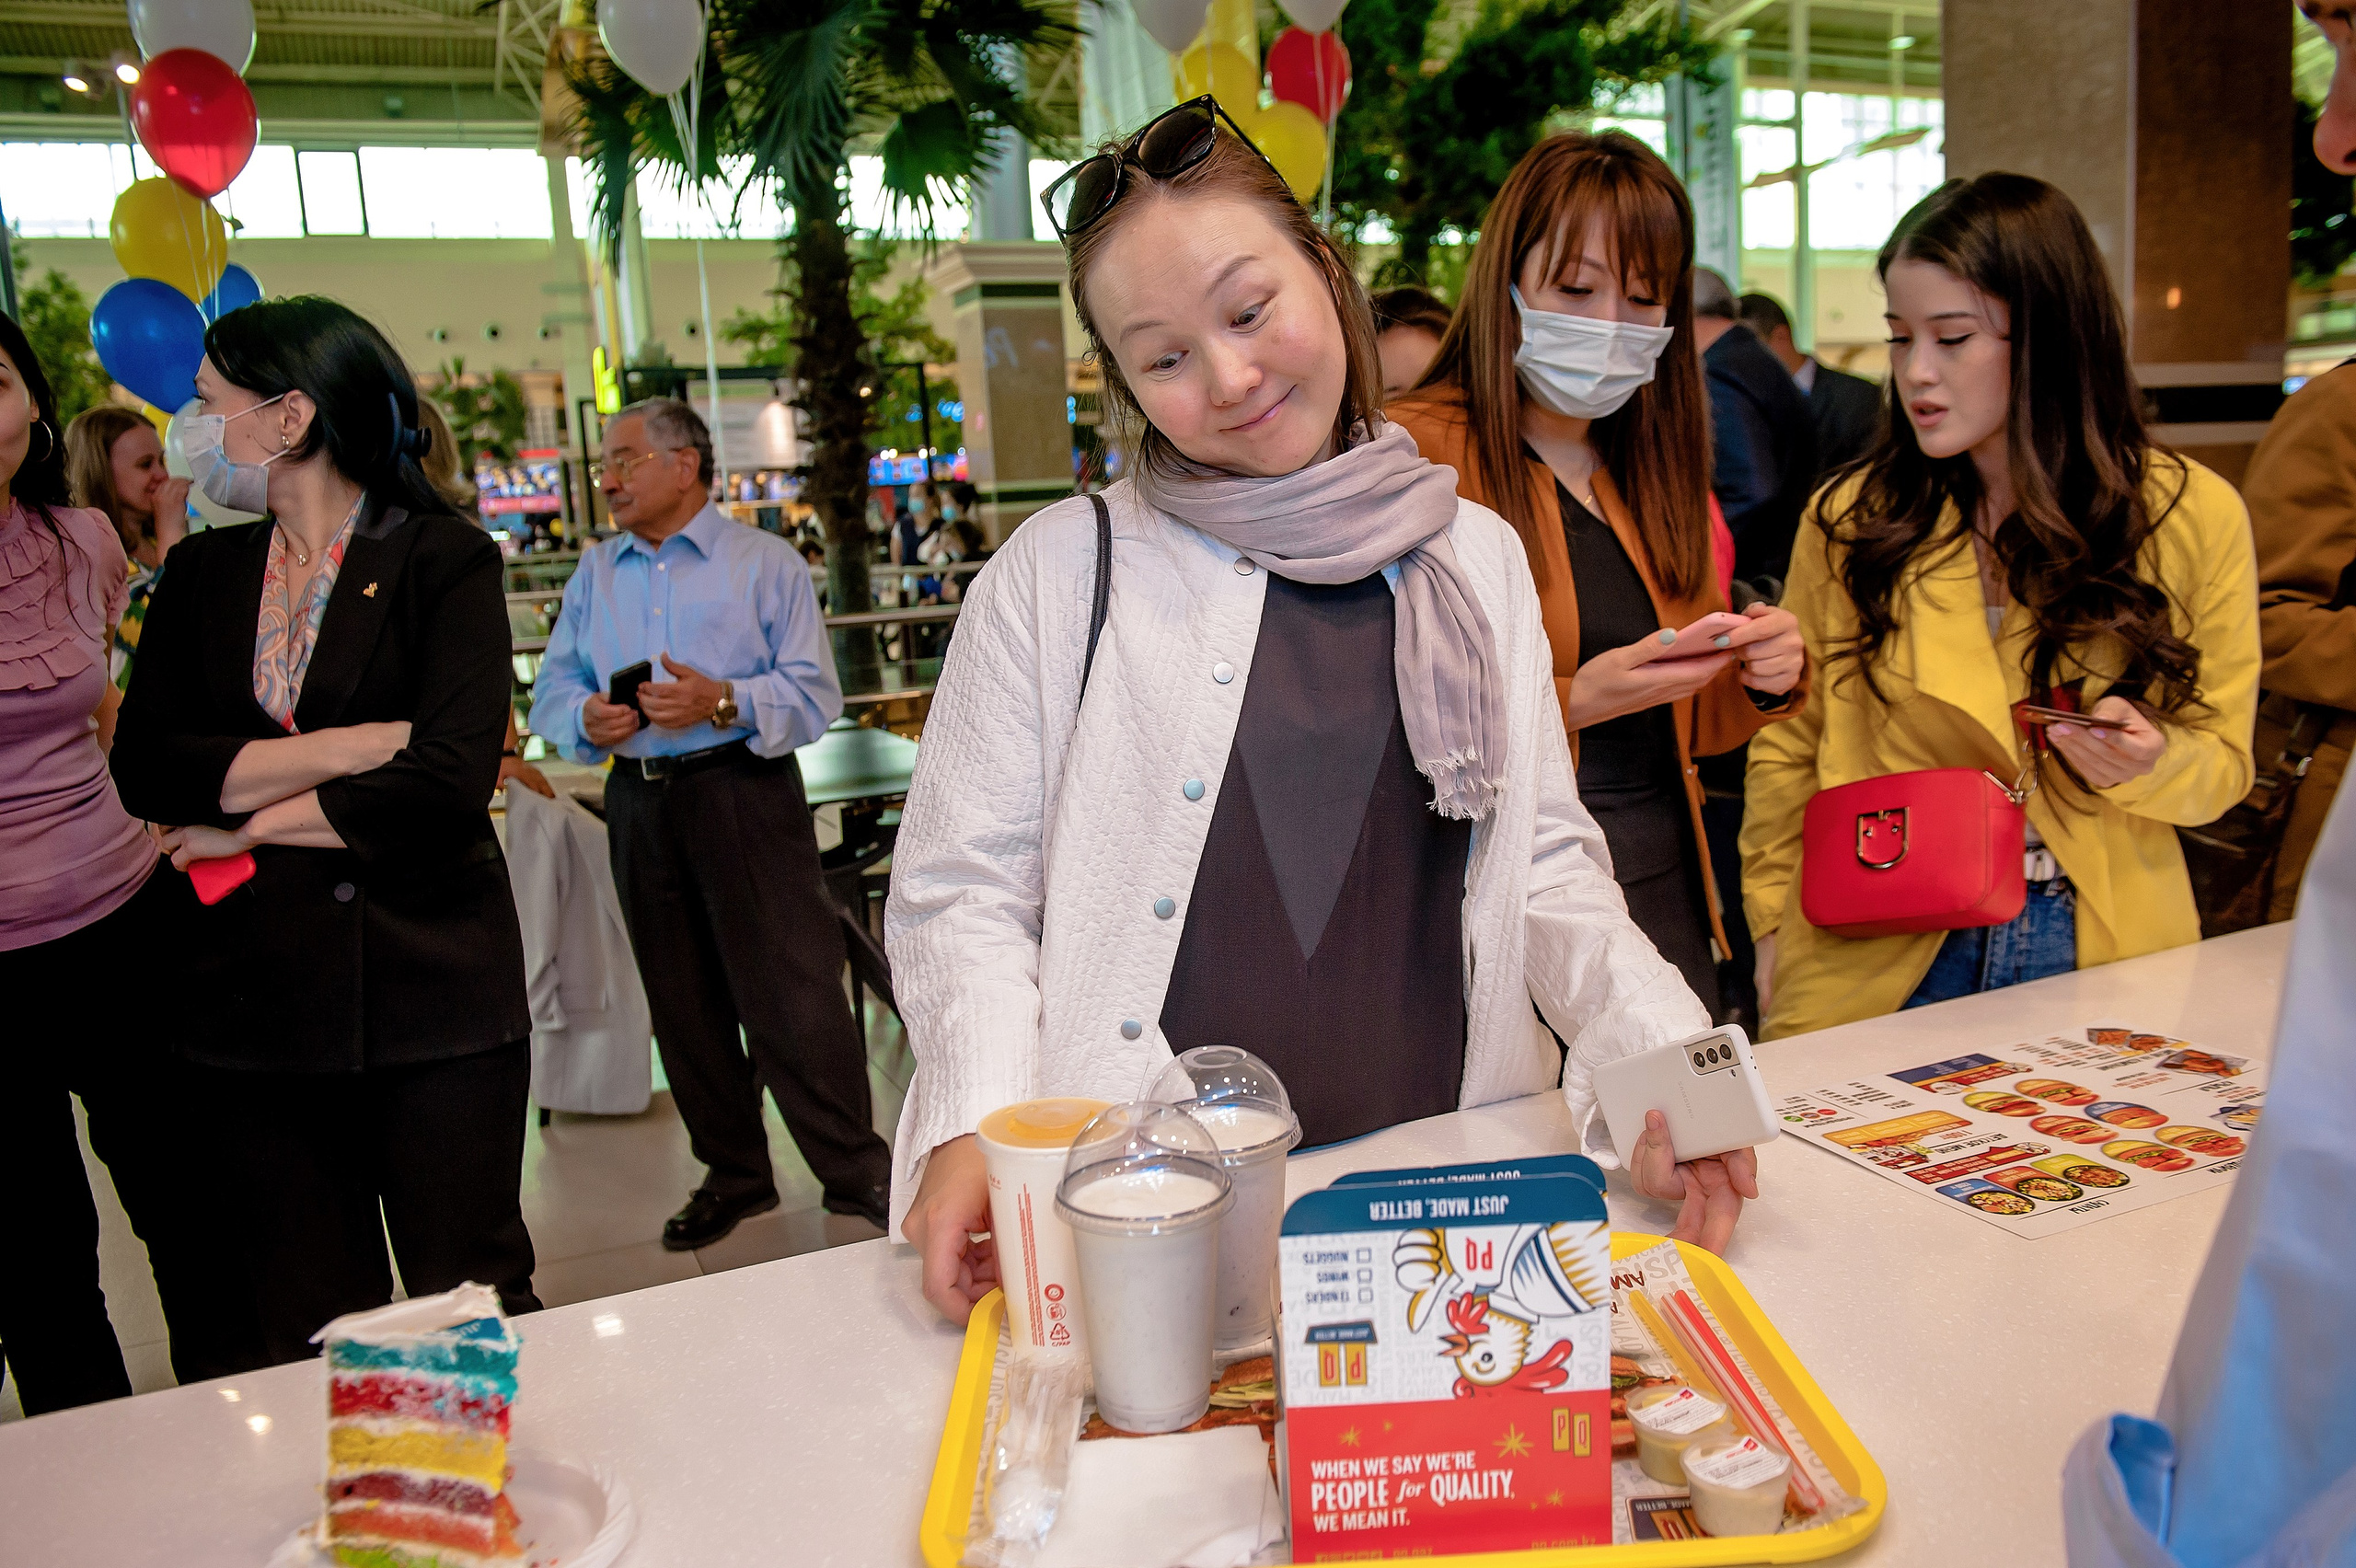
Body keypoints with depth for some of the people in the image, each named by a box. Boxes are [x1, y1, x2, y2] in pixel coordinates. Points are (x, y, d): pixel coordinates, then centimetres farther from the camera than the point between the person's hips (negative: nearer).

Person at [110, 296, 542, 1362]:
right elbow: (145, 769, -1)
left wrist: (252, 825, -5)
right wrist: (359, 744, -10)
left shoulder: (442, 561, -2)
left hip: (433, 990, -4)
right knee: (312, 1331, 12)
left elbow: (450, 780, -15)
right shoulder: (202, 575, 13)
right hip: (260, 996, 4)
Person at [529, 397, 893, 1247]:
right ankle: (733, 1175, 25)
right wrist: (587, 718, -9)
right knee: (683, 1002, 11)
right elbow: (551, 694, 13)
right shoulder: (594, 574, 16)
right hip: (640, 802, 5)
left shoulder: (764, 562, 1)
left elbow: (814, 693, -6)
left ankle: (853, 1170, 4)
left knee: (792, 991, -8)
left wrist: (725, 701, -20)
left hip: (743, 790, -5)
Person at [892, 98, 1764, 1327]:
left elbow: (1544, 864, 13)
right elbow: (961, 894, 2)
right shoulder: (1057, 572, 2)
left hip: (1445, 1168, 3)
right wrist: (978, 1127, -16)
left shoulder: (1477, 557, 11)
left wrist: (1656, 1059, -4)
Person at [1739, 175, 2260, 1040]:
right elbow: (1788, 744, 5)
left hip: (2100, 954, 1)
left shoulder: (2194, 515, -2)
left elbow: (2222, 759, 5)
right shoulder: (1848, 520, -2)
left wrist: (2147, 765, -17)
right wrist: (1772, 920, 1)